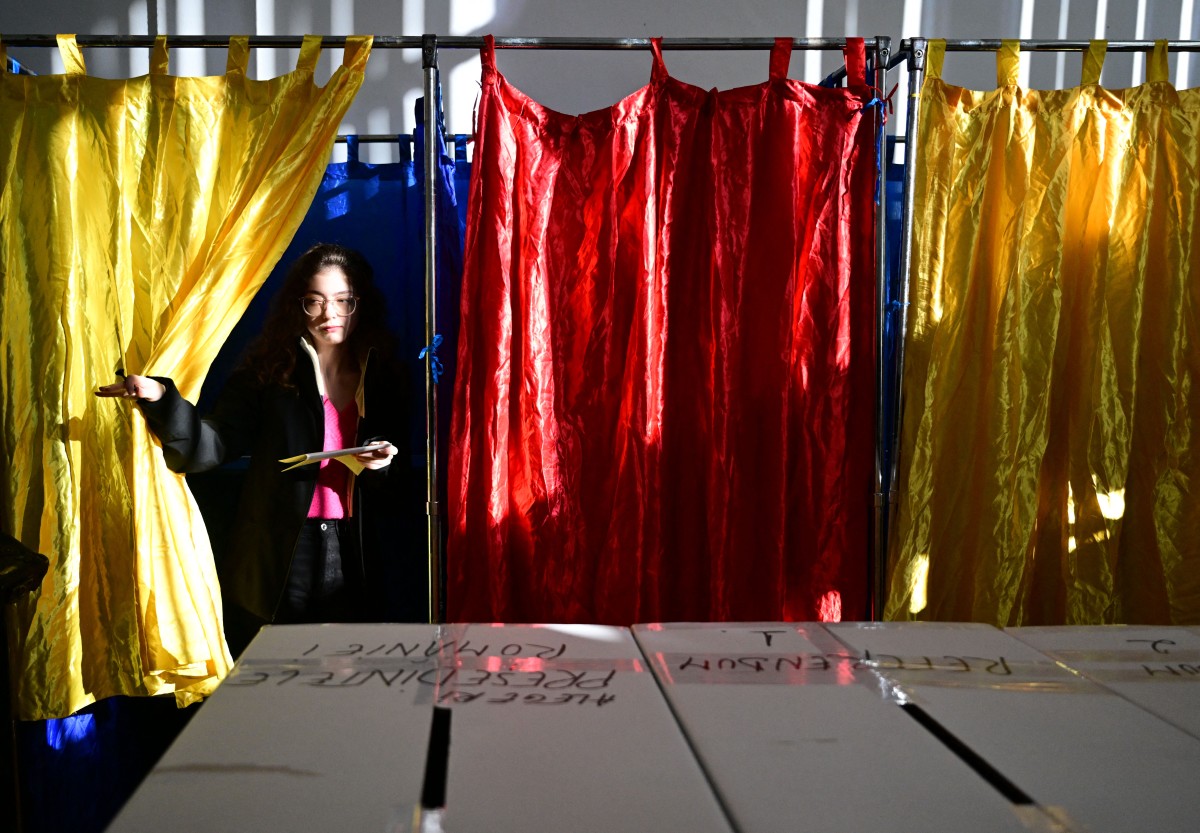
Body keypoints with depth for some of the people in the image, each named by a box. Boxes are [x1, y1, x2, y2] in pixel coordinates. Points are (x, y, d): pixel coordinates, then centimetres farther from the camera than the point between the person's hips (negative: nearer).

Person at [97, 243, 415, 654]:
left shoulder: (383, 378, 7)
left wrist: (381, 464, -9)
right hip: (277, 561, -2)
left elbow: (398, 490, 12)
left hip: (354, 560, 2)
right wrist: (162, 400, -28)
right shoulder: (269, 373, -2)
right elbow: (211, 445, -13)